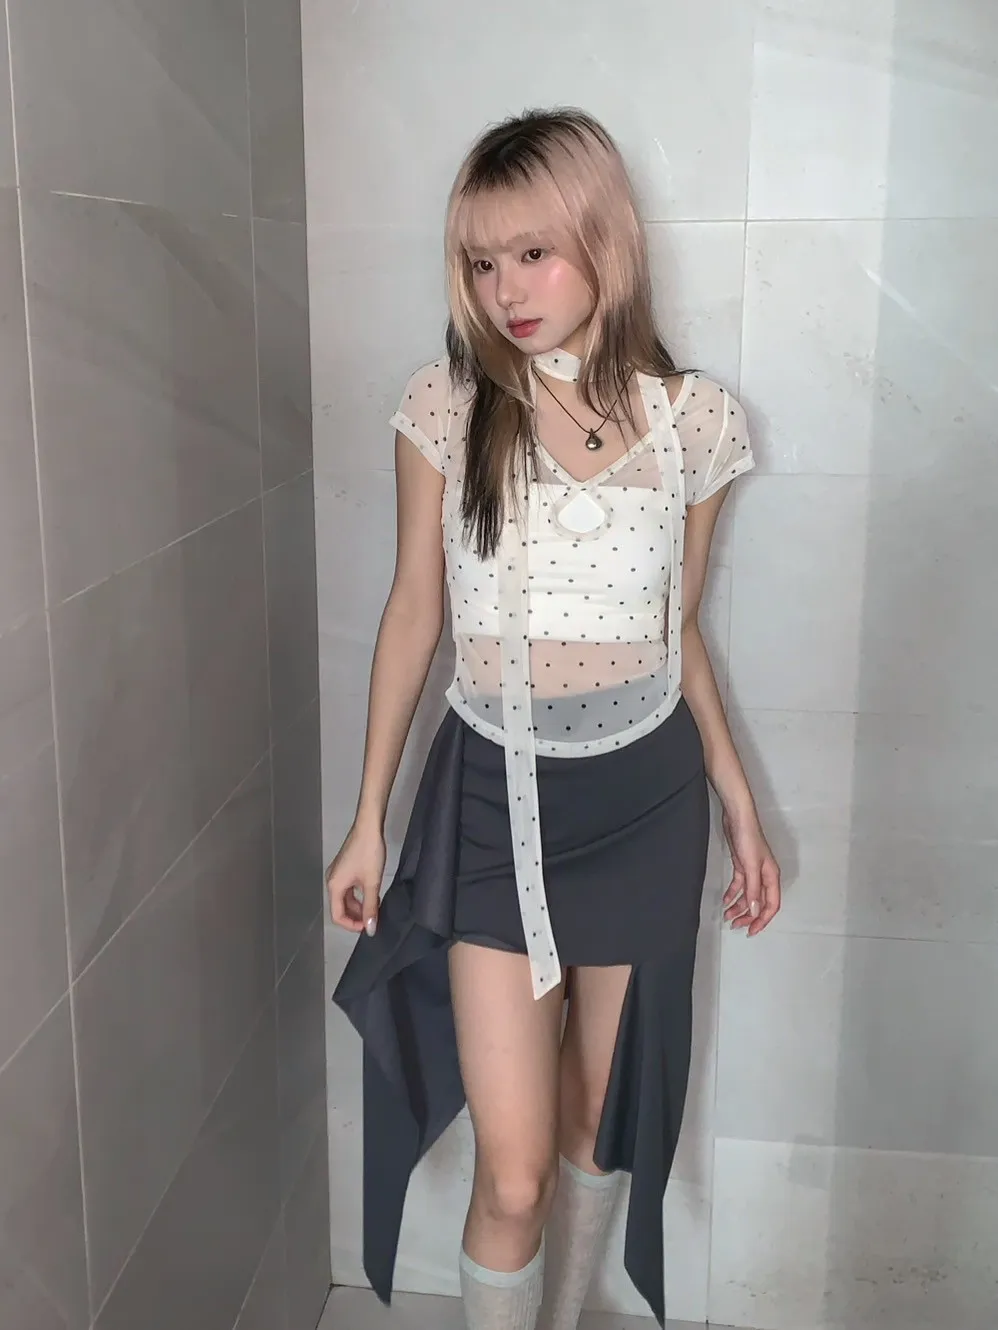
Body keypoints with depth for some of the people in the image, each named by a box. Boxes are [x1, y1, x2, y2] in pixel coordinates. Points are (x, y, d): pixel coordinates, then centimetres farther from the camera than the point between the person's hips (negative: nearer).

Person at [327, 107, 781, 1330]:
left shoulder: (691, 419, -2)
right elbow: (413, 613, 2)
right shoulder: (445, 408, -5)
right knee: (513, 1169, -2)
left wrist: (740, 806, 9)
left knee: (601, 1117, 17)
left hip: (644, 797, 2)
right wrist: (369, 818, 3)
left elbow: (679, 630, 7)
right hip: (494, 793, -1)